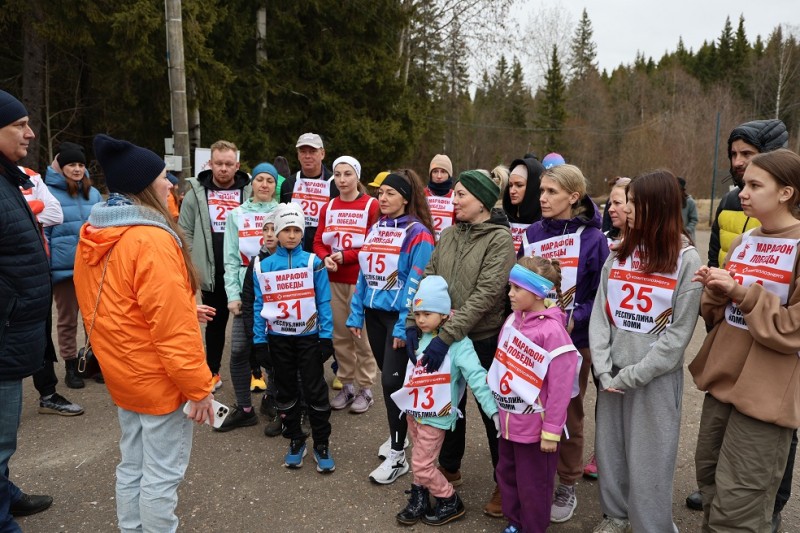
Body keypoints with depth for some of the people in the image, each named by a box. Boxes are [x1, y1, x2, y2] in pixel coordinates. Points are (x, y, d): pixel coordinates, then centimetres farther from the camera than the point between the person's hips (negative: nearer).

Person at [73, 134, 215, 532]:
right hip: (160, 379, -9)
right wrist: (198, 386, -18)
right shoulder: (152, 240, -24)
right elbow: (173, 327, -25)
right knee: (162, 474, 6)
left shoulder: (92, 236, 4)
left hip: (122, 373, 9)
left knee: (132, 466, 21)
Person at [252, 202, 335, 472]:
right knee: (286, 390, 14)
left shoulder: (314, 263, -6)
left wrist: (327, 337, -8)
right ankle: (295, 440, 30)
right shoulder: (263, 267, -1)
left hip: (309, 336, -2)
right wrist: (259, 341, 0)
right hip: (278, 338, 2)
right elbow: (259, 306, 2)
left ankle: (321, 444, 18)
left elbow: (324, 303, -5)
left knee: (316, 390, 2)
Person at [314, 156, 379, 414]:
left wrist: (345, 256, -16)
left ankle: (366, 389, 14)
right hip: (334, 280, 5)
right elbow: (319, 242, 11)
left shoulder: (371, 205, -5)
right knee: (340, 335, 11)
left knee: (361, 335, 0)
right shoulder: (327, 208, 11)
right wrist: (325, 258, -10)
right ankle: (346, 385, 24)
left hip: (361, 280, -5)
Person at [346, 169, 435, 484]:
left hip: (400, 316, -6)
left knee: (392, 380, -6)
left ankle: (397, 456, 8)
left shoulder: (417, 233, -11)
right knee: (388, 376, 16)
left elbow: (416, 282, -16)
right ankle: (398, 433, 35)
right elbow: (364, 273, 13)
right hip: (374, 313, 7)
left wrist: (404, 325, -19)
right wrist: (356, 314, 10)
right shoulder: (376, 229, 11)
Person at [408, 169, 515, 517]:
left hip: (484, 339, -6)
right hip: (445, 336, 6)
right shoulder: (449, 234, 5)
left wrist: (447, 336, -28)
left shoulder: (500, 239, -14)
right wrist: (413, 324, -9)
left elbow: (486, 294, -23)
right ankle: (449, 468, 42)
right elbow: (428, 280, 3)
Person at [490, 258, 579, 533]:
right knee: (506, 475, 23)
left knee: (533, 485, 13)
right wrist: (498, 407, 13)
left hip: (534, 426, -7)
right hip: (508, 421, 7)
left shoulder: (552, 331, -23)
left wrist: (551, 431, -17)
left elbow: (560, 387, -21)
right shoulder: (513, 319, -1)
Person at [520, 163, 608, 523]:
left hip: (573, 341, -4)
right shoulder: (532, 233, 3)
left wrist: (574, 319, -21)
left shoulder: (592, 238, -10)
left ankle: (567, 488, 28)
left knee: (567, 415, 11)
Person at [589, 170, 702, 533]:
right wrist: (603, 369, -9)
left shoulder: (686, 260, -7)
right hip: (613, 373, 4)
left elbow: (679, 333, -11)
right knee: (609, 449, 14)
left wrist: (633, 375, -13)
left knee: (648, 460, 4)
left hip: (656, 377, -4)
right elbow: (600, 313, 2)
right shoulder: (619, 253, 6)